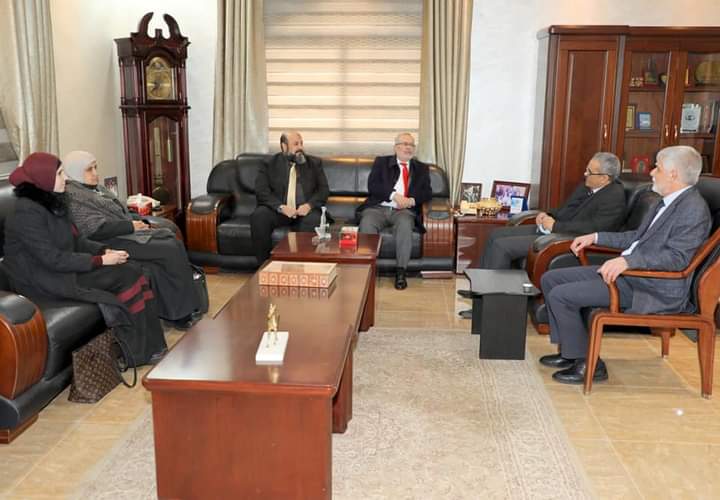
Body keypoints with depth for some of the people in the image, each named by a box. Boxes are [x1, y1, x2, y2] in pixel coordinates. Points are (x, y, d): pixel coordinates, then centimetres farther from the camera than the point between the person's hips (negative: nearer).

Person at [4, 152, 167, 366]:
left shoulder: (51, 203, 9)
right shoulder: (26, 212, -19)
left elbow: (76, 240, 12)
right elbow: (53, 259, -23)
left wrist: (106, 250, -5)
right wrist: (100, 260, -18)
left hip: (65, 268, 9)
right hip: (46, 282, -9)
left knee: (133, 271, -10)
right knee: (125, 277, -17)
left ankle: (149, 345, -9)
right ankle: (140, 351, -6)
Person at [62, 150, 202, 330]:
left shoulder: (96, 189, 20)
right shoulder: (73, 197, -10)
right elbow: (97, 228, -19)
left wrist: (137, 223, 5)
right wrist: (131, 226, -14)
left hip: (126, 233, 9)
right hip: (111, 244, -9)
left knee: (172, 240, -12)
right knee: (170, 250, -20)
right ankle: (179, 312, -9)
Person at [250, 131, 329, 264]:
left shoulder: (314, 163, 13)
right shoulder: (269, 164, 7)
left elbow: (323, 189, 6)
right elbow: (261, 191, -4)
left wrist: (309, 205, -14)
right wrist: (281, 207, -20)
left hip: (304, 211, 0)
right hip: (278, 211, 0)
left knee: (313, 220, -33)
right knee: (258, 216, -29)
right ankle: (264, 265, -18)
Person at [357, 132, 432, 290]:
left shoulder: (422, 168, 22)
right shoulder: (381, 162, 16)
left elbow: (427, 192, 10)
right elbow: (372, 185, 1)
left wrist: (412, 200, -11)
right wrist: (394, 195, -12)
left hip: (403, 211, 1)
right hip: (378, 208, 0)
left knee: (405, 224, -35)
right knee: (367, 223, -34)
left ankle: (401, 272, -30)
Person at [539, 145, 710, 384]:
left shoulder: (693, 208, -15)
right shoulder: (668, 201, 15)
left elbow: (677, 257, -26)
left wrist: (627, 261, -37)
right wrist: (596, 237, 19)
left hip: (653, 290, -10)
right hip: (629, 272, 10)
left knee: (560, 295, -19)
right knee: (550, 279, 7)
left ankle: (587, 363, -3)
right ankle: (571, 350, 14)